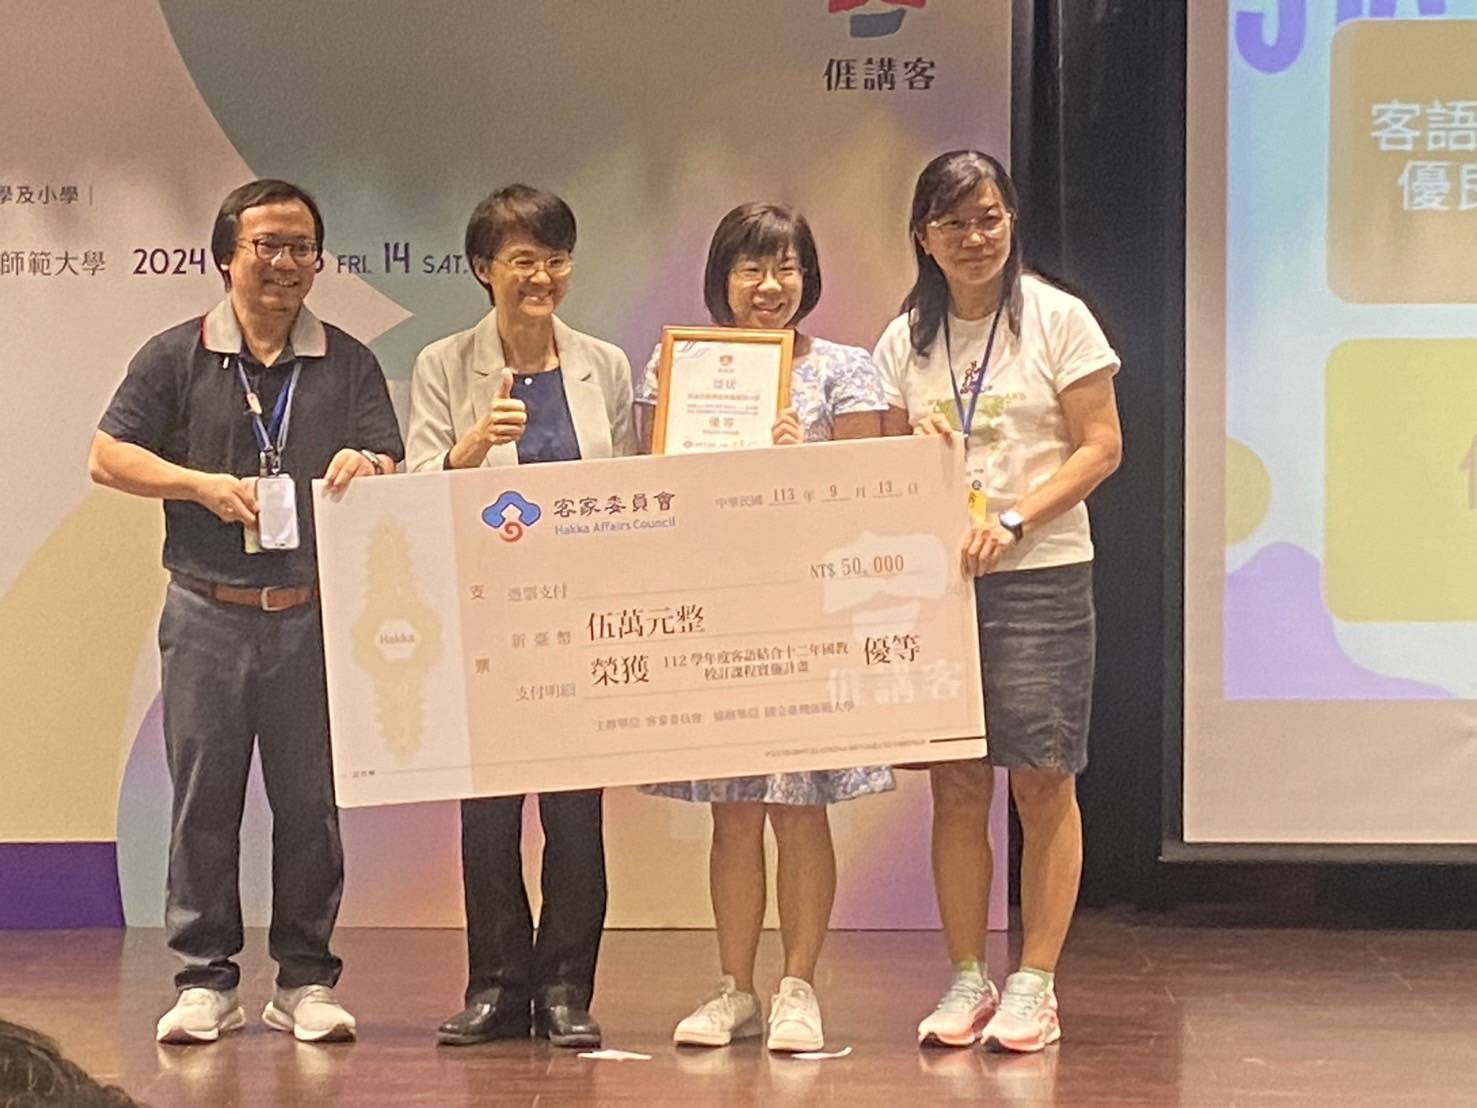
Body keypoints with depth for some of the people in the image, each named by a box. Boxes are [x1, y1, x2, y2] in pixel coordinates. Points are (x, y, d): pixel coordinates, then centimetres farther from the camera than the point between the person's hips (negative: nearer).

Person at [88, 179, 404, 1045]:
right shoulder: (176, 358, 6)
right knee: (204, 800, 3)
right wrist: (201, 485, -10)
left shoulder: (348, 364, 9)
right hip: (209, 615, -1)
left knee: (313, 802, 4)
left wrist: (364, 470, -19)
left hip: (315, 616, 1)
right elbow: (108, 456, 3)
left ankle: (307, 979, 14)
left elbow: (392, 472, 5)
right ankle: (206, 980, 11)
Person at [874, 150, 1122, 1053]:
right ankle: (968, 979, 12)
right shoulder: (904, 342, 11)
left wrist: (1012, 520, -15)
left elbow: (1101, 446, -5)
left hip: (1041, 575, -3)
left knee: (1043, 780, -2)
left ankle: (1036, 983, 4)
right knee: (956, 784, 4)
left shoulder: (1058, 319, -1)